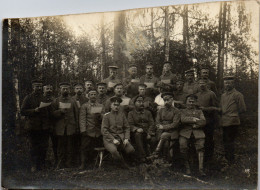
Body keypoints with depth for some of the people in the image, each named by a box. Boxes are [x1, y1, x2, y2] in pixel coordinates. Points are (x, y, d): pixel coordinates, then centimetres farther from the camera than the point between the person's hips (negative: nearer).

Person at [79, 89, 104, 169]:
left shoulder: (101, 106, 17)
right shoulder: (84, 106, 6)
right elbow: (82, 119, -2)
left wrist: (100, 116, -11)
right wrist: (83, 130, -14)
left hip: (98, 132, 3)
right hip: (88, 131, -3)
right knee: (84, 148, -8)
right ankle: (83, 163, 1)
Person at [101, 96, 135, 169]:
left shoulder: (122, 114, 12)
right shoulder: (106, 115, 1)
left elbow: (127, 128, 11)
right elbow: (104, 130, -5)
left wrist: (126, 138, -7)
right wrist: (113, 139, -16)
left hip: (121, 137, 4)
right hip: (109, 138, -4)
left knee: (131, 150, -20)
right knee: (114, 151, -34)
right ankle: (123, 165, -5)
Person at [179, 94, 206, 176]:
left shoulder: (199, 111, 28)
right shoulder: (182, 111, 23)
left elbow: (203, 122, 11)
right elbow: (183, 119, 0)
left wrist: (196, 125, -4)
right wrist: (193, 119, -4)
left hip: (197, 132, 1)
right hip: (185, 132, -1)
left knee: (200, 147, -25)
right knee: (183, 146, -27)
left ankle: (201, 168, -30)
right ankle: (187, 167, -12)